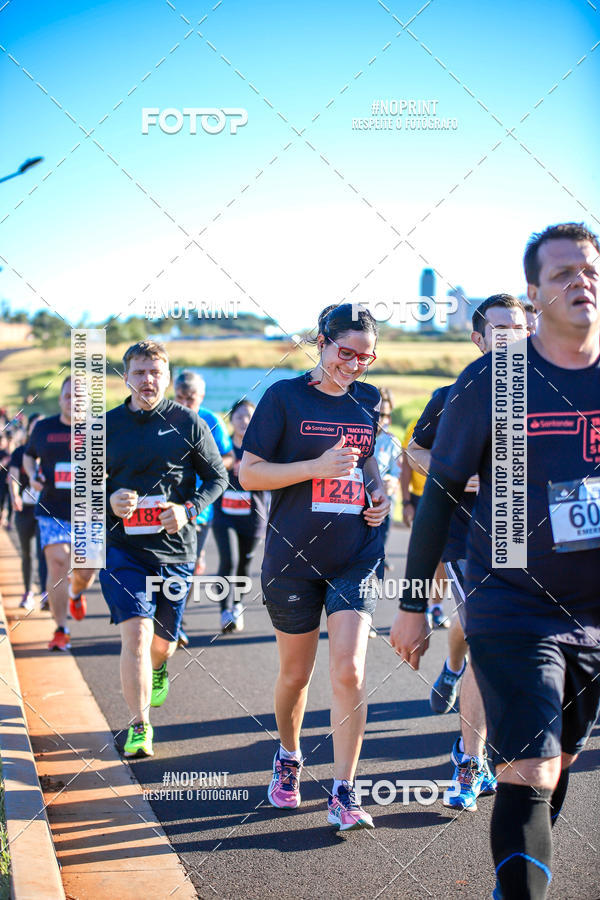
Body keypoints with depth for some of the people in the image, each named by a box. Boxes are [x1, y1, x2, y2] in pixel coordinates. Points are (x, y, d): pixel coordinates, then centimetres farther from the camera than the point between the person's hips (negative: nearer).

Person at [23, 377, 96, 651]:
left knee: (85, 572, 3)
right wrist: (32, 474, 1)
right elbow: (29, 456, 21)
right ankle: (60, 630, -4)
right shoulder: (44, 428, 5)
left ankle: (76, 594, 42)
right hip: (52, 510, 0)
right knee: (57, 565, -13)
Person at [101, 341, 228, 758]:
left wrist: (189, 509, -12)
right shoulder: (107, 425, 3)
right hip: (122, 548, -1)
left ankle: (158, 669, 52)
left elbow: (217, 477, 5)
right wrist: (109, 500, -11)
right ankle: (139, 727, -5)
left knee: (163, 641, 14)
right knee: (136, 633, -17)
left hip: (175, 550, 1)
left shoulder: (188, 423, -1)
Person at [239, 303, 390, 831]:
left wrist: (381, 495, 5)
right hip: (293, 556, -2)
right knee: (296, 673, 12)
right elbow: (248, 473, -8)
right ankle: (288, 758, 40)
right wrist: (318, 467, -20)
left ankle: (344, 795, -1)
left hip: (356, 558, 2)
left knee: (349, 673, -10)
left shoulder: (369, 401, 8)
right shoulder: (284, 397, -6)